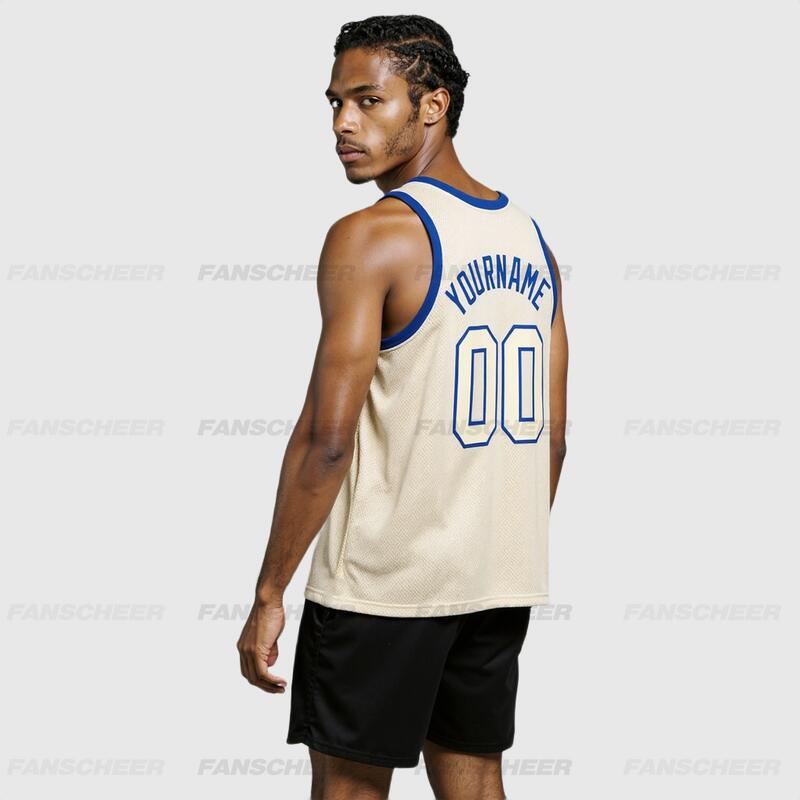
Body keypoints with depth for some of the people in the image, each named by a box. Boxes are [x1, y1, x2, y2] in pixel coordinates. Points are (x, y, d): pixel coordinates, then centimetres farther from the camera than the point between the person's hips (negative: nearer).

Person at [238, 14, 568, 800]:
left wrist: (269, 594, -12)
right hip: (502, 583, 7)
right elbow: (552, 437, 12)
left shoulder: (371, 237, -14)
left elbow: (327, 439, -19)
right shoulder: (529, 237, 8)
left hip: (384, 580, -7)